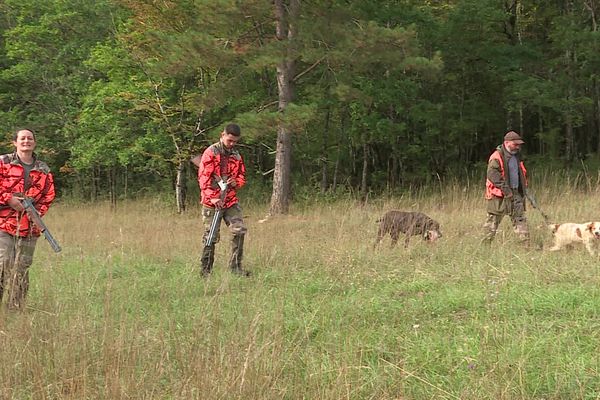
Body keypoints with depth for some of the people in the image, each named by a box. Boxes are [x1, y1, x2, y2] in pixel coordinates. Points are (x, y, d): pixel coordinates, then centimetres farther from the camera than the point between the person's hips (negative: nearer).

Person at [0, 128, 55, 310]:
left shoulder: (43, 170, 13)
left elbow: (48, 195, 14)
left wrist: (38, 211, -2)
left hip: (29, 226, 4)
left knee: (22, 269, 7)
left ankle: (17, 308, 13)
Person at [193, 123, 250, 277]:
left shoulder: (236, 155, 12)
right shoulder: (211, 153, -6)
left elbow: (242, 176, 22)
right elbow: (203, 177, -12)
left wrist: (236, 182, -3)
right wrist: (212, 198, -21)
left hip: (231, 200, 5)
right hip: (212, 201, -5)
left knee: (239, 230, -6)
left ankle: (235, 266, 2)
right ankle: (206, 270, 9)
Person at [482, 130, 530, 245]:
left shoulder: (516, 156, 16)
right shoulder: (497, 157, -12)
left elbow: (521, 174, 30)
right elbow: (493, 175, -20)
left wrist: (524, 187, 19)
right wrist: (506, 190, -23)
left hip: (515, 193, 8)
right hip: (499, 195, -8)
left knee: (520, 218, 4)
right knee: (493, 219, -3)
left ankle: (526, 243, 3)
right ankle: (486, 244, 4)